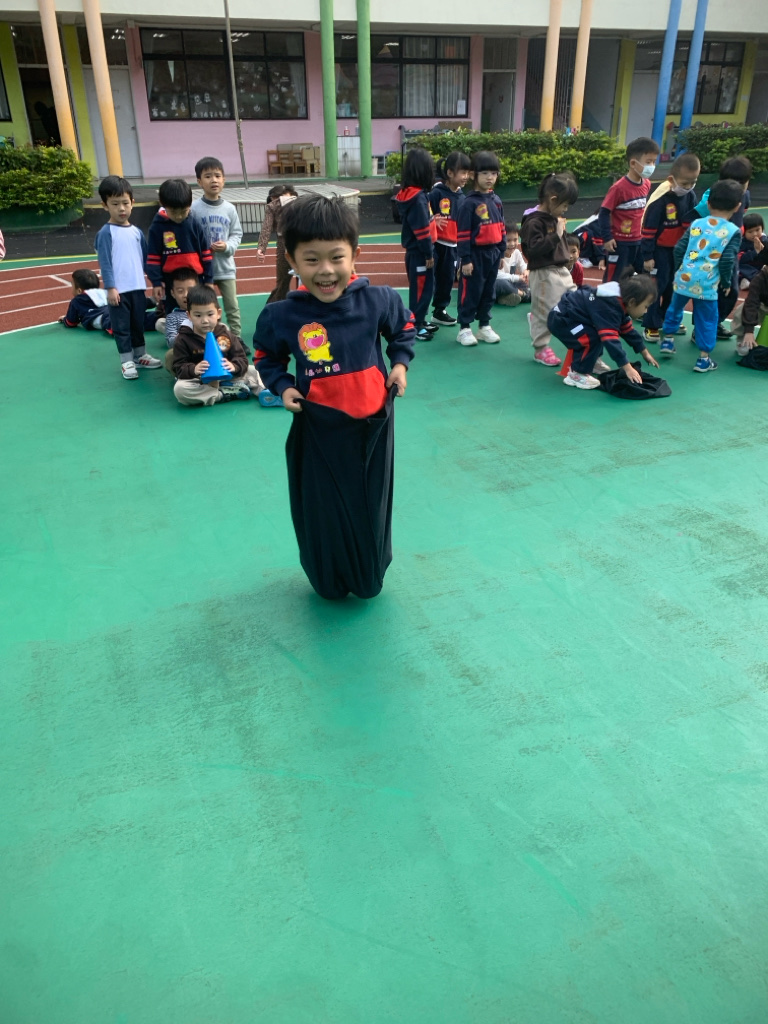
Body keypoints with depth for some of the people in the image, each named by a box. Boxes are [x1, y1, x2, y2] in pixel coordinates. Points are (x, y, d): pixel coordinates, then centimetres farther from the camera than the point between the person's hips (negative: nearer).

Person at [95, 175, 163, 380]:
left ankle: (140, 355, 29)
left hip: (138, 287, 5)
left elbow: (146, 258, 13)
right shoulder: (106, 232, -6)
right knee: (121, 326, 3)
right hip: (118, 290, -4)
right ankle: (126, 361, 12)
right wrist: (110, 288, -15)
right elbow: (104, 262, -9)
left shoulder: (136, 231, 7)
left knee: (138, 323, 15)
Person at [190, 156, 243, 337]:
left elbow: (237, 234, 6)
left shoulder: (229, 208, -1)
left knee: (232, 307, 8)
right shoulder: (193, 208, -8)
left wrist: (227, 246, -11)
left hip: (225, 266, 2)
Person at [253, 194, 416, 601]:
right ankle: (329, 583, 37)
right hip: (317, 431, -1)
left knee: (370, 509, 16)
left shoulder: (378, 301, -10)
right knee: (322, 512, 9)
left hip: (371, 425, 1)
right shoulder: (281, 316, -13)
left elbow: (403, 327, 13)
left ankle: (369, 580, 43)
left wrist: (401, 363, 0)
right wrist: (283, 386, -9)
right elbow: (267, 357, 7)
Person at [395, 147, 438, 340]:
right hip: (419, 252, -9)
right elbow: (421, 230, -21)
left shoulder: (410, 193, 8)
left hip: (416, 251, 9)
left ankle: (420, 321, 26)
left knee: (424, 287, 17)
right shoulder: (418, 197, -20)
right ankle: (415, 325, 8)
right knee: (422, 288, -1)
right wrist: (428, 254, -15)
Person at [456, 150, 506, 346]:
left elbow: (501, 228, 15)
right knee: (471, 291, 0)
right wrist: (465, 259, -17)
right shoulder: (469, 203, -12)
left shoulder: (496, 200, 9)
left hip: (493, 253, 7)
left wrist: (502, 251, 13)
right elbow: (463, 234, -14)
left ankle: (485, 326, 25)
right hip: (475, 254, -6)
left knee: (488, 291, 14)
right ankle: (464, 328, 9)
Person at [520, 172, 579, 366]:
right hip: (544, 274, -9)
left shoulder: (554, 218, 12)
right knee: (545, 313, -1)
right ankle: (541, 349, 12)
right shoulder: (534, 222, -16)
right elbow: (535, 249, -25)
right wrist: (556, 235, -24)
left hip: (562, 270, 9)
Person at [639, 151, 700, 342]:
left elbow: (692, 223, 9)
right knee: (656, 286, -4)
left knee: (674, 285, 16)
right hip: (659, 249, -7)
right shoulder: (660, 198, -22)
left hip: (678, 248, 7)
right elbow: (648, 228, -18)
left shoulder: (690, 196, -3)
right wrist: (647, 256, -17)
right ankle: (651, 326, 5)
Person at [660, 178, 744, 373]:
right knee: (707, 320, 8)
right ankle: (703, 358, 11)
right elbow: (727, 260, -8)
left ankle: (667, 340, 36)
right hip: (706, 284, -3)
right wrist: (726, 282, 7)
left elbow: (679, 249, 7)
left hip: (684, 278, 3)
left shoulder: (696, 224, 8)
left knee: (675, 308, 26)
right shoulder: (733, 231, -2)